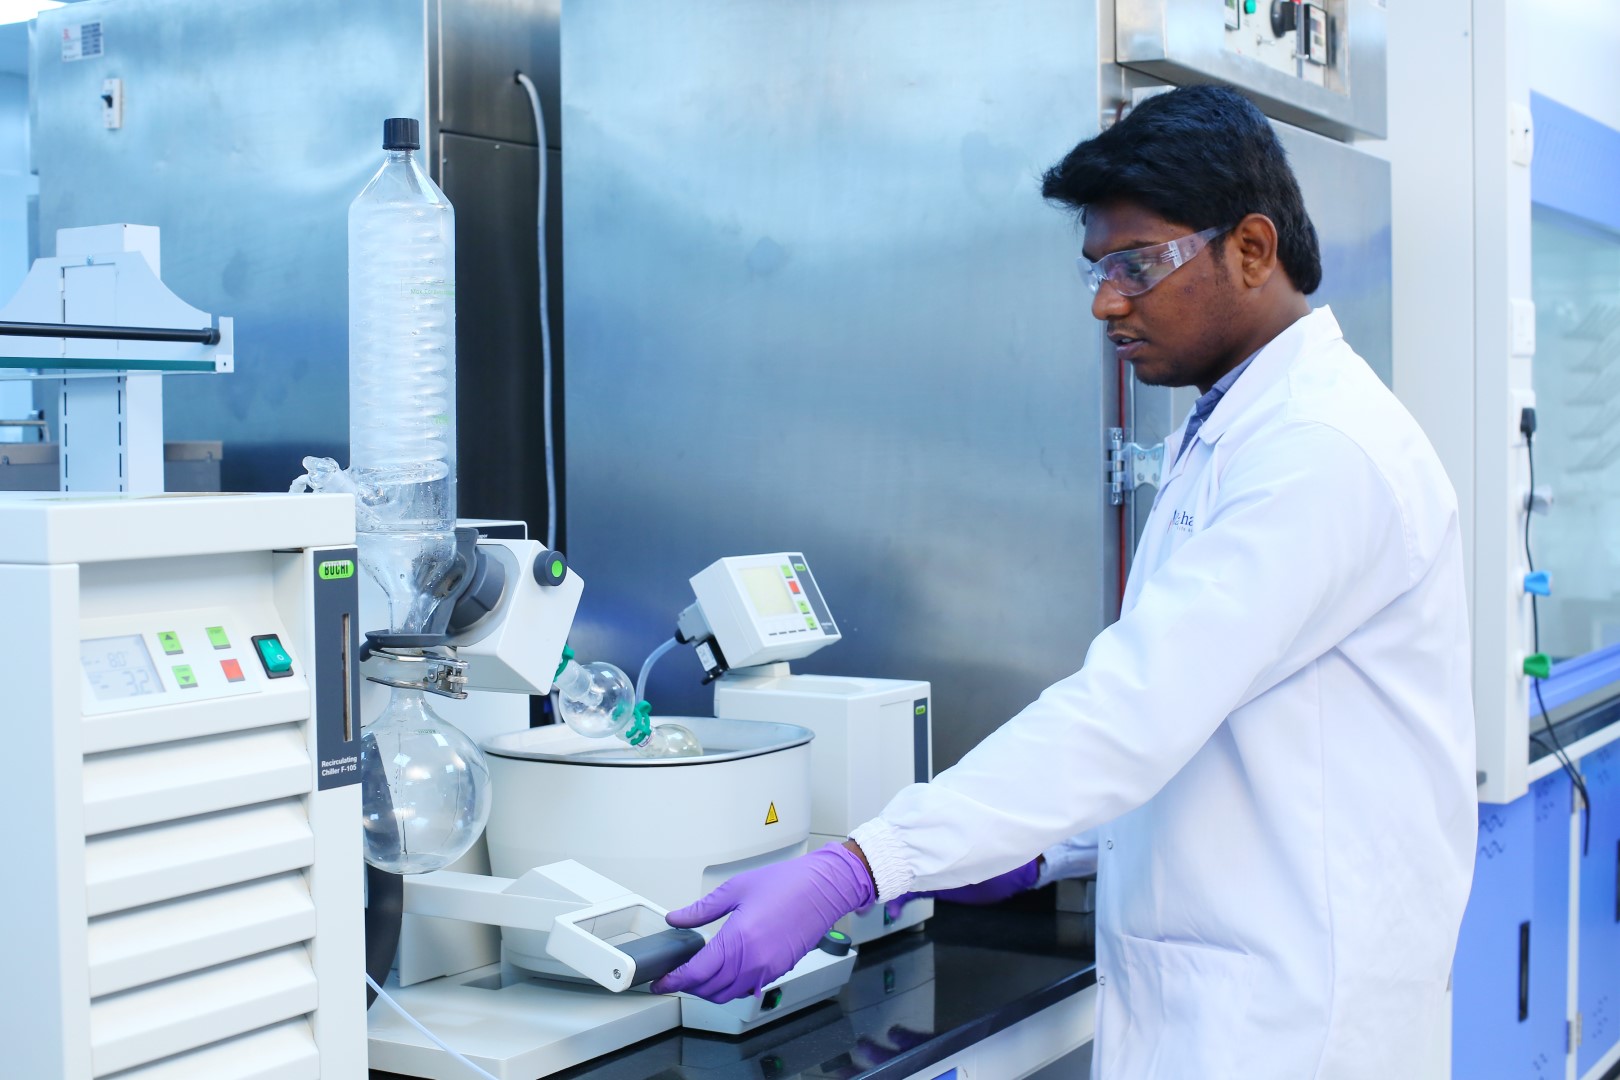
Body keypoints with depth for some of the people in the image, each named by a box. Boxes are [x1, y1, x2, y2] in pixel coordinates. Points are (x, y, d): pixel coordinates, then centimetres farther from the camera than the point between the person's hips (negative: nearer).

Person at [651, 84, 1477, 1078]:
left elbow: (1139, 707, -28)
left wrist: (849, 875, -31)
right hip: (1192, 988, 9)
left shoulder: (1327, 450, -19)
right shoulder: (1222, 436, 14)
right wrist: (1038, 849, 9)